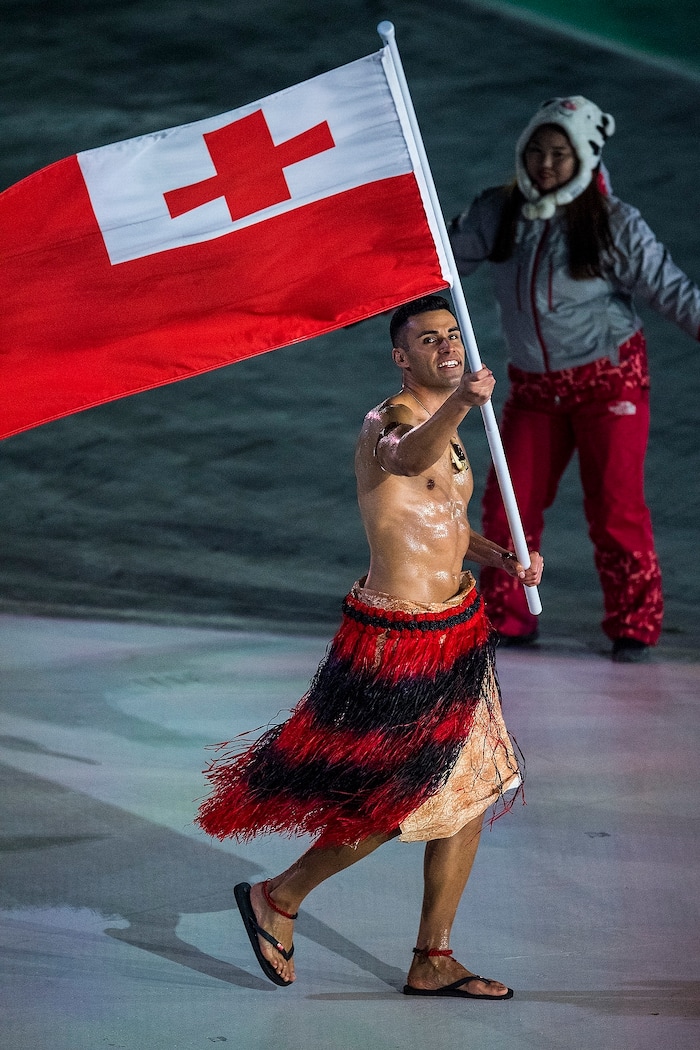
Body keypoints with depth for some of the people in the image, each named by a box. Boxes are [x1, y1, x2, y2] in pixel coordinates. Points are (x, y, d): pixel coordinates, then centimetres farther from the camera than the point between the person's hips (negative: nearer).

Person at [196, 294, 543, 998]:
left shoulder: (441, 425, 11)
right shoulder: (389, 419, -18)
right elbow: (406, 459, -45)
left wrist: (503, 560, 8)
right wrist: (457, 406, -65)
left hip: (454, 626, 9)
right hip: (399, 643, -9)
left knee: (468, 795, 12)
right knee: (396, 804, 0)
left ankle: (432, 962, 22)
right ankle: (277, 899, 21)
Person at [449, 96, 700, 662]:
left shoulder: (615, 224, -13)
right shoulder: (496, 214, -4)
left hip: (609, 378, -3)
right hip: (534, 387, 3)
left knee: (615, 505, -5)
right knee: (508, 507, 0)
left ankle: (635, 625, 8)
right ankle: (508, 617, 16)